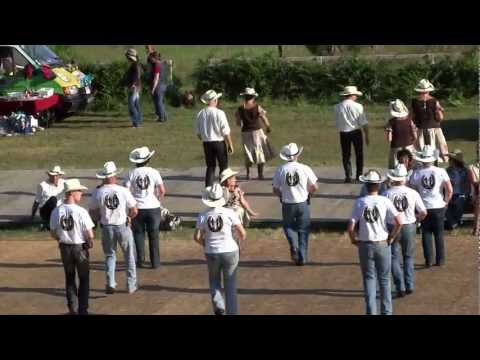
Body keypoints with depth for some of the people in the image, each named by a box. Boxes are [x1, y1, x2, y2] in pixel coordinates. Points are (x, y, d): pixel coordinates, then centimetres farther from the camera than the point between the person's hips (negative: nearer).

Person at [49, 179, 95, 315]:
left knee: (70, 278, 20)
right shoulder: (80, 211, -20)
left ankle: (72, 308, 20)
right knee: (84, 279, 12)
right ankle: (82, 310, 12)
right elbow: (90, 234, -19)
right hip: (80, 248, -4)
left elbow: (53, 233, 1)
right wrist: (89, 242, 2)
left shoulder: (56, 212, -7)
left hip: (64, 248, 4)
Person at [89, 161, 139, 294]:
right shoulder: (123, 191, -12)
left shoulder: (97, 192, -9)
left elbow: (93, 214, -2)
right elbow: (134, 211, -7)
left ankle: (110, 283, 3)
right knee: (129, 256, 15)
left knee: (110, 255, 17)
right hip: (123, 226, -1)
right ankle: (131, 285, 18)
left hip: (107, 227, 1)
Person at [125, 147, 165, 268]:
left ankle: (140, 261, 10)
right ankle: (155, 262, 12)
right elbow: (162, 191, -9)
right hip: (153, 208, 0)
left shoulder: (131, 173, -5)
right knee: (154, 236, 10)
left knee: (139, 234, 13)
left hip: (138, 208, 0)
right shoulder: (154, 172, -6)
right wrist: (158, 200, 9)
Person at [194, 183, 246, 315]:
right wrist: (241, 245, 9)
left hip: (211, 253, 1)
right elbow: (242, 233, -11)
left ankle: (218, 306, 7)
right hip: (230, 251, -1)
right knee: (230, 284, 12)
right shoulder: (229, 213, -12)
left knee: (214, 280, 24)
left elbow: (197, 237, -5)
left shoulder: (203, 216, -7)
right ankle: (232, 311, 13)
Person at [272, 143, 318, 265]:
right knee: (303, 230, 14)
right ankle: (302, 257, 14)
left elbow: (275, 190, -3)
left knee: (288, 226, 23)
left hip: (287, 204, 0)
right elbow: (315, 187, -6)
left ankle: (293, 245, -4)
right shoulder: (305, 169, -9)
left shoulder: (280, 170, -7)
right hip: (303, 203, 0)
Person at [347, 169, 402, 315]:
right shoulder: (385, 201, -9)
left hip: (365, 246, 0)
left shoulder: (359, 202, -7)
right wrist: (392, 237, 0)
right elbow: (399, 222, -15)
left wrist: (354, 240, 7)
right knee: (384, 279, 13)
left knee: (369, 279, 10)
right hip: (383, 245, 0)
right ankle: (386, 311, 18)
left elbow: (351, 228, -11)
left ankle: (371, 311, 7)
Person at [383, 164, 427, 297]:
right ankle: (410, 285, 14)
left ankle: (400, 287, 3)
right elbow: (423, 212, -3)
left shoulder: (387, 194, -13)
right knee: (409, 257, 18)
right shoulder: (413, 193, -8)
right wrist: (418, 219, 19)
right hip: (409, 227, 2)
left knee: (394, 258, 9)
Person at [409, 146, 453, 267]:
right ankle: (440, 260, 15)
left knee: (426, 234, 11)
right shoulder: (441, 172, -10)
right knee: (439, 234, 11)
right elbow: (449, 190, -12)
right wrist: (446, 201, 4)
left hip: (424, 207, 0)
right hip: (438, 207, 0)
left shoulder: (416, 174, -7)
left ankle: (429, 260, 10)